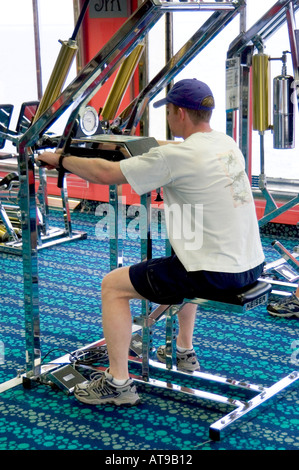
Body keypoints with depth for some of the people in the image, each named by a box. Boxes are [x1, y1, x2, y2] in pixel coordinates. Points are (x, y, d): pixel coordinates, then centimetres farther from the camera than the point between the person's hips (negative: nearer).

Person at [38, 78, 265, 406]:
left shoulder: (177, 156, -16)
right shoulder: (228, 144, 9)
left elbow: (105, 174, -9)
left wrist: (60, 159, 7)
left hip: (215, 274, -9)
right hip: (252, 266, 9)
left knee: (113, 286, 4)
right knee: (185, 264, 40)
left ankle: (118, 383, 8)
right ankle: (184, 352, 47)